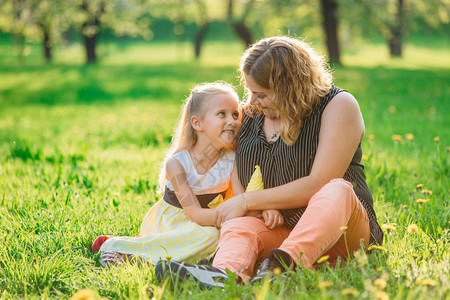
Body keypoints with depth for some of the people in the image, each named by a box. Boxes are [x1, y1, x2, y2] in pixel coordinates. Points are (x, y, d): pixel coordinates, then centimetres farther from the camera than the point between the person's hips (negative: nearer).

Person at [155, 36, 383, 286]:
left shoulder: (339, 106, -6)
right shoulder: (250, 115, 11)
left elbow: (319, 183, -16)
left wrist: (247, 202, -13)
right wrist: (266, 207, -8)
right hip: (279, 232, 3)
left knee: (337, 190, -35)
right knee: (239, 226, -29)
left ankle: (283, 264, -58)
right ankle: (224, 273, -63)